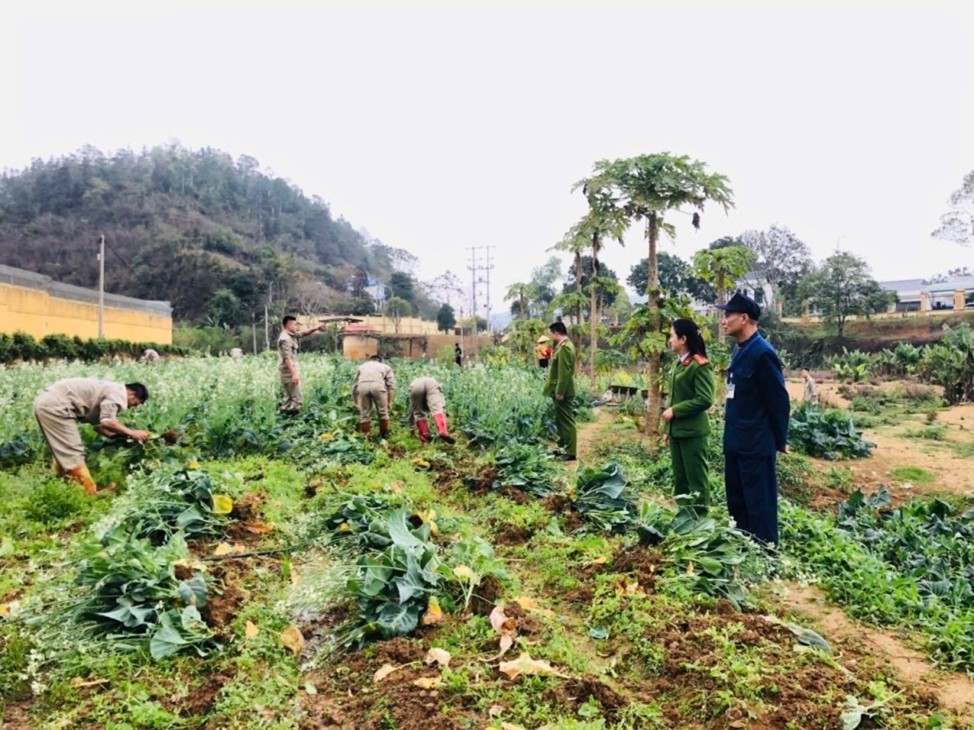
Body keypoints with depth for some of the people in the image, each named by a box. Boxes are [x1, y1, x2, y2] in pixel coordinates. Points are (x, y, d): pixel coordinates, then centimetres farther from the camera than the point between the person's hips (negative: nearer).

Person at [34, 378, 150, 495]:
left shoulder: (109, 390, 19)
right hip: (55, 405, -10)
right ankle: (90, 493, -4)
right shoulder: (117, 392, -10)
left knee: (64, 452, 21)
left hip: (47, 402, 10)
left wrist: (123, 435, 16)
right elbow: (106, 422, -22)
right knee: (73, 452, -7)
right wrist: (131, 433, -12)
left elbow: (99, 425, 18)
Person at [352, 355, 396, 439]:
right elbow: (391, 385, 18)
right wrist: (389, 402, 19)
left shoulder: (362, 366, 40)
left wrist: (356, 403, 45)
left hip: (362, 386, 2)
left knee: (364, 414, 14)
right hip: (377, 385, -1)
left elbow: (354, 386, 37)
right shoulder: (386, 367, 34)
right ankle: (384, 436, 22)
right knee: (383, 412, 15)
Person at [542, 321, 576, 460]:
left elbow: (565, 372, -23)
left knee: (566, 421, -5)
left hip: (563, 392, -11)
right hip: (561, 390, 11)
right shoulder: (564, 345, 14)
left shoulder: (564, 347, -19)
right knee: (560, 420, 18)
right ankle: (562, 446, 28)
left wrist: (560, 392, -23)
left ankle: (570, 452, 0)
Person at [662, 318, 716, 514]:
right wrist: (668, 428, 16)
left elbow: (705, 400, -20)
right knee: (680, 478, 16)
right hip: (676, 430, 9)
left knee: (696, 478, 0)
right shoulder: (679, 363, 14)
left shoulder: (700, 365, -14)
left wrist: (674, 411, -17)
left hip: (692, 431, -9)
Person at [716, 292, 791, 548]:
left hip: (756, 444, -9)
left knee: (759, 505, 1)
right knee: (736, 501, 17)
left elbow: (779, 400, -15)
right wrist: (731, 434, 16)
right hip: (735, 441, 10)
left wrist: (780, 440, -8)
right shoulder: (739, 350, 10)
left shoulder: (762, 353, -18)